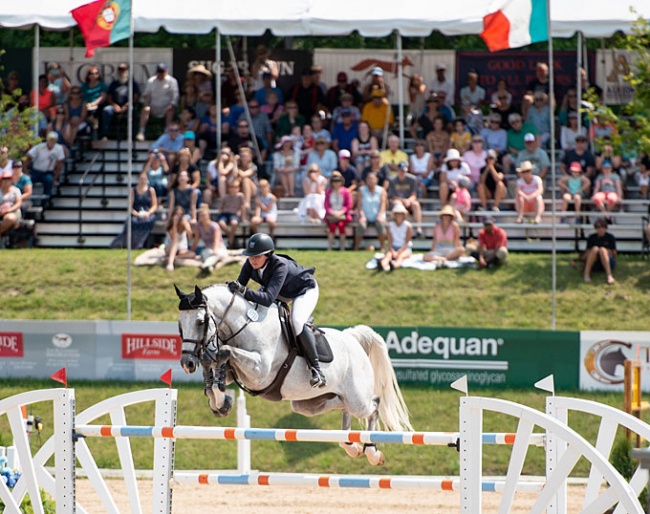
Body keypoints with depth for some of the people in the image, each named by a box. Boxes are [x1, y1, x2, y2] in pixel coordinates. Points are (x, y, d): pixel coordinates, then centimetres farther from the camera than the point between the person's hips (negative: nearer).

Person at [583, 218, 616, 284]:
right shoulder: (592, 238, 6)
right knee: (595, 248, -29)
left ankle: (609, 275, -46)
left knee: (602, 249, -32)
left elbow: (614, 254, 3)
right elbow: (587, 253, 5)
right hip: (594, 264, 1)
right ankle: (586, 274, -37)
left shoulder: (610, 237, 3)